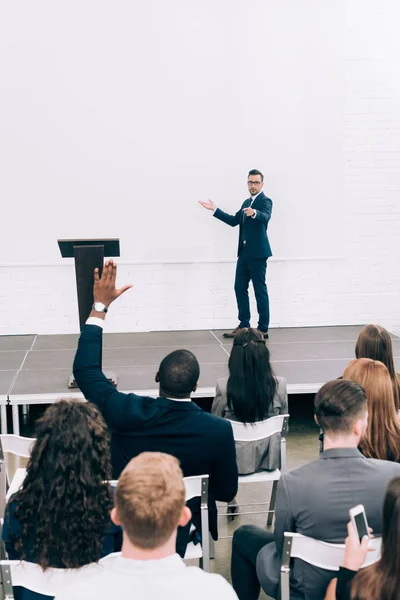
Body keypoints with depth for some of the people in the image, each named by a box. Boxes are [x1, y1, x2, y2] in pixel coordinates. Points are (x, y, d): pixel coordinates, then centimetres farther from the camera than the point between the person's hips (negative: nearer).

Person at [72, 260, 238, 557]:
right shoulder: (219, 430, -30)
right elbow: (227, 492, -13)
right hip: (182, 533, 0)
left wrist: (100, 306, -11)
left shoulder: (125, 412, -29)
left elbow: (84, 369, -12)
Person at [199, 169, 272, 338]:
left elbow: (265, 217, -30)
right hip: (244, 252, 8)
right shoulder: (246, 202, 17)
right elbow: (234, 221, 21)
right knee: (240, 288, 9)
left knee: (260, 290, -4)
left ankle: (263, 329, 2)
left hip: (257, 253, -8)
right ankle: (244, 325, 18)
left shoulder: (265, 201, -9)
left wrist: (254, 213, -52)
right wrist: (215, 209, 18)